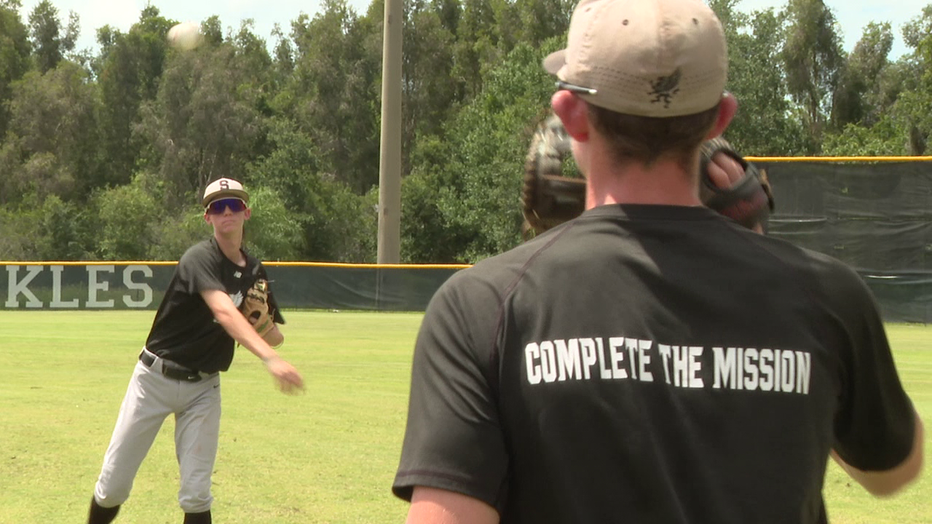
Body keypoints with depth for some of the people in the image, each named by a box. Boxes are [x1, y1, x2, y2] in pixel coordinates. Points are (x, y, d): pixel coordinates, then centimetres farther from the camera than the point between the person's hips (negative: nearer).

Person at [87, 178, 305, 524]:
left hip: (203, 388, 4)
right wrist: (270, 358, -52)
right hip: (156, 379, -4)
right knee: (113, 485, 1)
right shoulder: (200, 259, -18)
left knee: (196, 493, -3)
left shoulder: (254, 272, 3)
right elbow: (225, 313, -37)